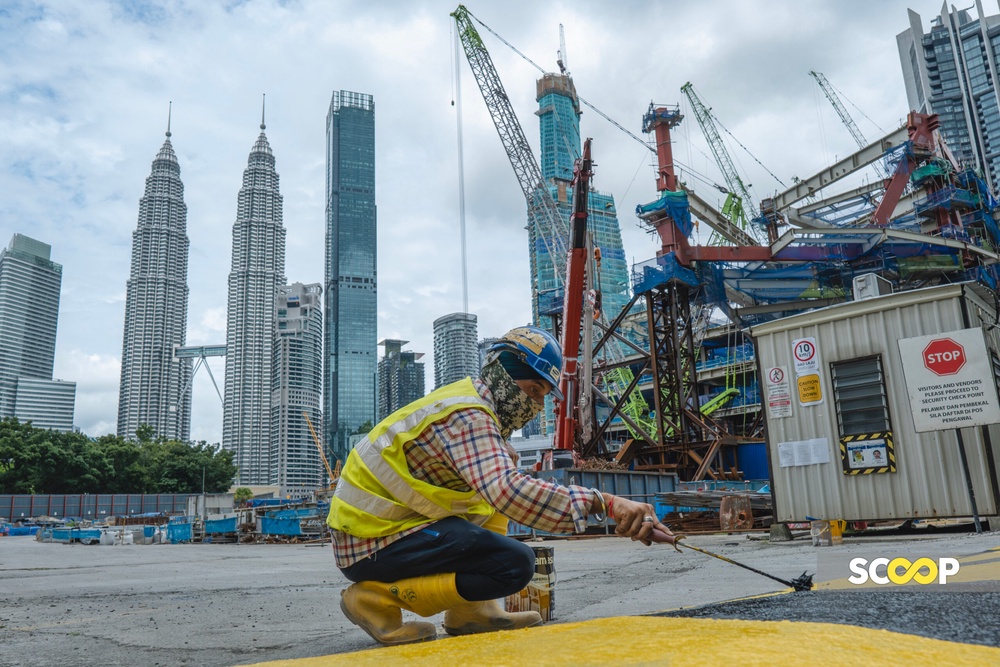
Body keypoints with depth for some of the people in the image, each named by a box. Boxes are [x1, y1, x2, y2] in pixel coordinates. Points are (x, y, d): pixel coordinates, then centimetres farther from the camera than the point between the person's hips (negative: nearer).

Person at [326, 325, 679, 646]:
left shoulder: (468, 400, 10)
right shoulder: (468, 416, -20)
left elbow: (499, 482, 21)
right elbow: (511, 493, -36)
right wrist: (603, 501, -36)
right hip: (372, 546, -10)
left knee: (494, 488, 14)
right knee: (517, 563, -17)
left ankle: (470, 611, 10)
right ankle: (378, 597, -10)